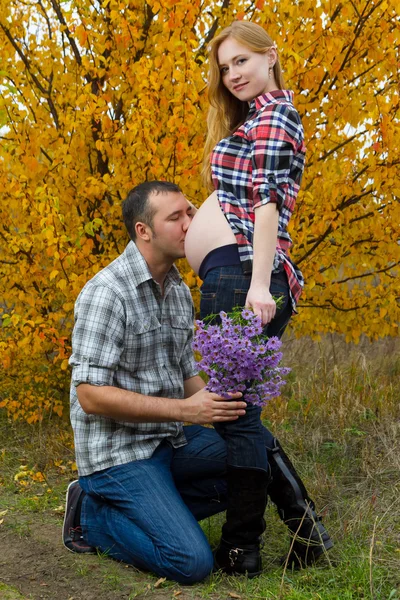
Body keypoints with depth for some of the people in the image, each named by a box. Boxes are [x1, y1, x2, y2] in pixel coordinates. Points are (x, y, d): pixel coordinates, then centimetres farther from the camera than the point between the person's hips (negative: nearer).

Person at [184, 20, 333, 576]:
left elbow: (268, 201, -14)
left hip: (238, 267, -10)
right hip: (239, 275, 10)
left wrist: (259, 282, -23)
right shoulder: (259, 118, 28)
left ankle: (241, 550, 2)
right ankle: (306, 529, 15)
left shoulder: (272, 114, -2)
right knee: (238, 411, 13)